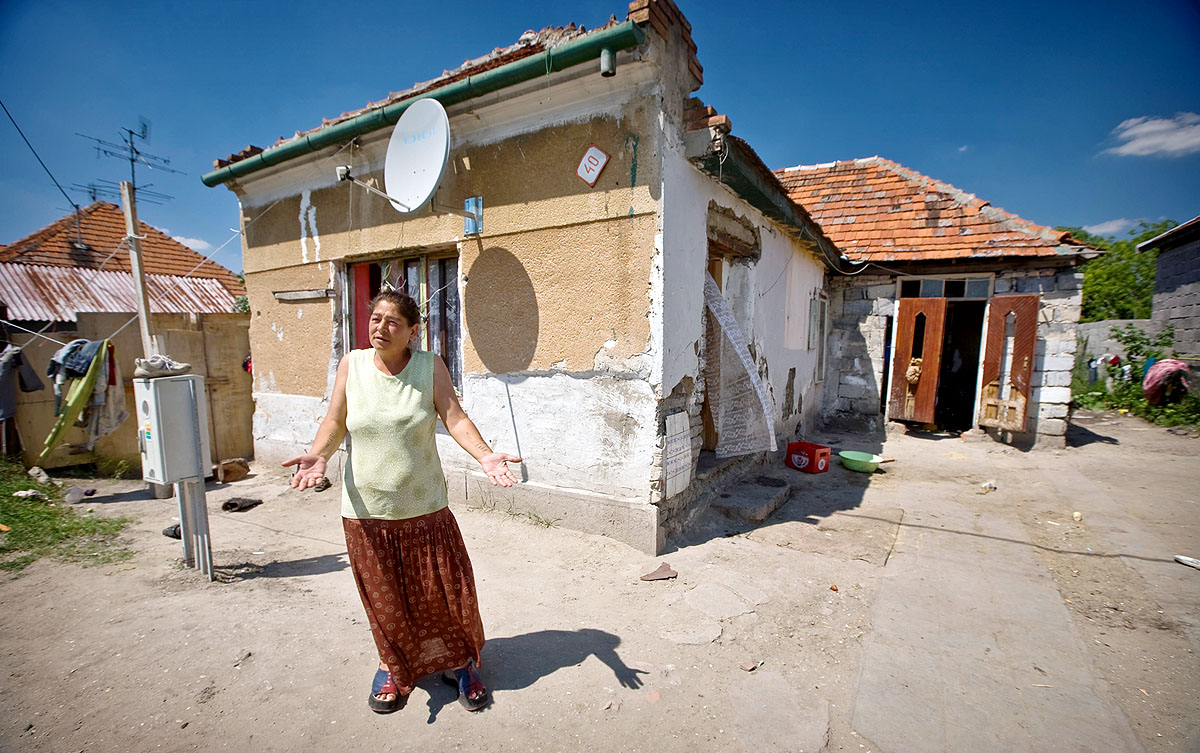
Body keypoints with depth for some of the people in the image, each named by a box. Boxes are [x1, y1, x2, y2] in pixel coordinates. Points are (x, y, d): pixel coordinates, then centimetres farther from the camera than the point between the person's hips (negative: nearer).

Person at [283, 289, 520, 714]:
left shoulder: (430, 366, -6)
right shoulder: (352, 365, -2)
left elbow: (455, 419, -12)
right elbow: (335, 422, 1)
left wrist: (485, 456, -28)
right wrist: (318, 456, -19)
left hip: (424, 508, -1)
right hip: (366, 511, 1)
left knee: (446, 591, 9)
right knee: (384, 599, 17)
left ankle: (457, 663, 36)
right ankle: (394, 668, 43)